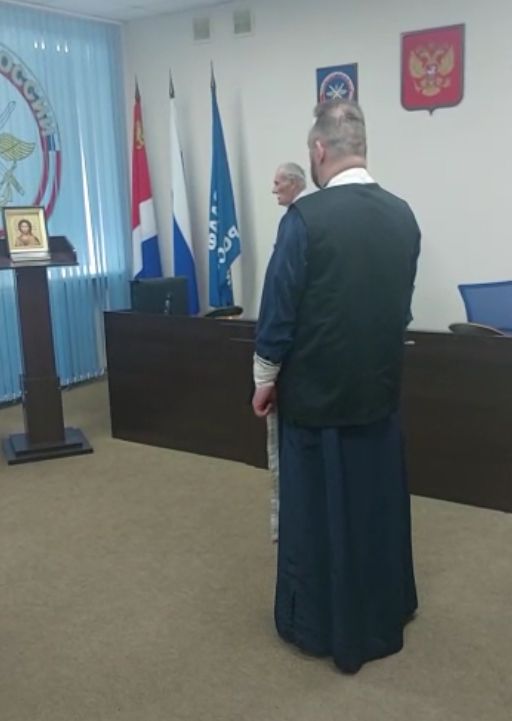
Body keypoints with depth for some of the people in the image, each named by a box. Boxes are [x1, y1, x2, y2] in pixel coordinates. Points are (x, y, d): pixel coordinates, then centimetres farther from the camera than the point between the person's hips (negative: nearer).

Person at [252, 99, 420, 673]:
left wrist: (265, 381, 0)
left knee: (317, 510, 11)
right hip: (379, 388, 5)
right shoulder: (403, 216, -1)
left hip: (315, 390, -5)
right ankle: (382, 616, 37)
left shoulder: (306, 216, -18)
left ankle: (320, 625, 28)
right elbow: (401, 303, 8)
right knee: (378, 503, 19)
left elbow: (278, 308, -13)